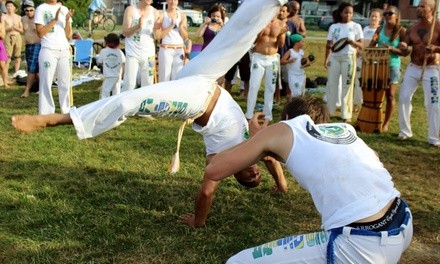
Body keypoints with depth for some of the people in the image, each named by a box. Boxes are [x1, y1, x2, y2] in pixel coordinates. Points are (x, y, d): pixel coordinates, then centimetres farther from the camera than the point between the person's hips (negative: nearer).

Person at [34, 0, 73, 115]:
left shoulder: (64, 9, 12)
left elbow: (68, 36, 9)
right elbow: (40, 33, -8)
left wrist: (67, 20, -6)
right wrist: (55, 20, -14)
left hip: (64, 51, 5)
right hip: (48, 51, -4)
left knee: (65, 84, 7)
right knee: (46, 83, -2)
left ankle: (66, 112, 14)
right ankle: (45, 114, 0)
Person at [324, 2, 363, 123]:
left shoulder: (356, 26, 2)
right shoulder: (333, 27, 6)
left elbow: (361, 45, 1)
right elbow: (328, 44, 9)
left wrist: (352, 42, -19)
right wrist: (326, 59, 1)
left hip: (349, 58, -2)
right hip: (334, 57, 2)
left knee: (347, 85, 1)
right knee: (331, 83, 5)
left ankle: (346, 114, 6)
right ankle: (329, 111, 15)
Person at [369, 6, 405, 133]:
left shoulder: (402, 31, -6)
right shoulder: (380, 29, 6)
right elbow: (371, 47, 6)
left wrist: (392, 49, -23)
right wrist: (374, 41, -17)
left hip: (393, 67, -4)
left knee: (390, 96, 1)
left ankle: (386, 123, 10)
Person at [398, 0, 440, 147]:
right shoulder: (411, 29, 5)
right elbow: (405, 53, 7)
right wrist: (403, 48, -16)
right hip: (412, 68, 5)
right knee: (403, 98, 0)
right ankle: (405, 131, 15)